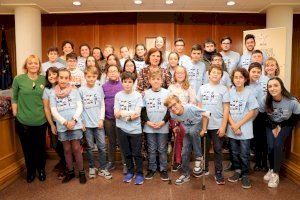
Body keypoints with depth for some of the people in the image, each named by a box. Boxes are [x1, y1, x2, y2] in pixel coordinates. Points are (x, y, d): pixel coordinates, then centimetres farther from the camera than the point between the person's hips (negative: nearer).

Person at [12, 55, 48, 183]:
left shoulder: (44, 80, 1)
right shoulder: (18, 79, -5)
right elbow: (14, 98, 2)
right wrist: (15, 113, -2)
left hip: (40, 121, 1)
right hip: (23, 121, -1)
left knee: (40, 147, 13)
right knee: (27, 148, 14)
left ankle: (41, 169, 36)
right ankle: (30, 171, 36)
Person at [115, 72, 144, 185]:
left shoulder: (137, 95, -5)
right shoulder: (118, 95, 1)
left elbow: (137, 114, -12)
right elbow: (116, 114, -4)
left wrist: (122, 113, -15)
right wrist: (131, 114, -16)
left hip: (135, 129, -2)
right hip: (122, 128, 2)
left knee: (137, 153, 6)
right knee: (126, 153, 15)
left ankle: (139, 174, 23)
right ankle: (130, 171, 33)